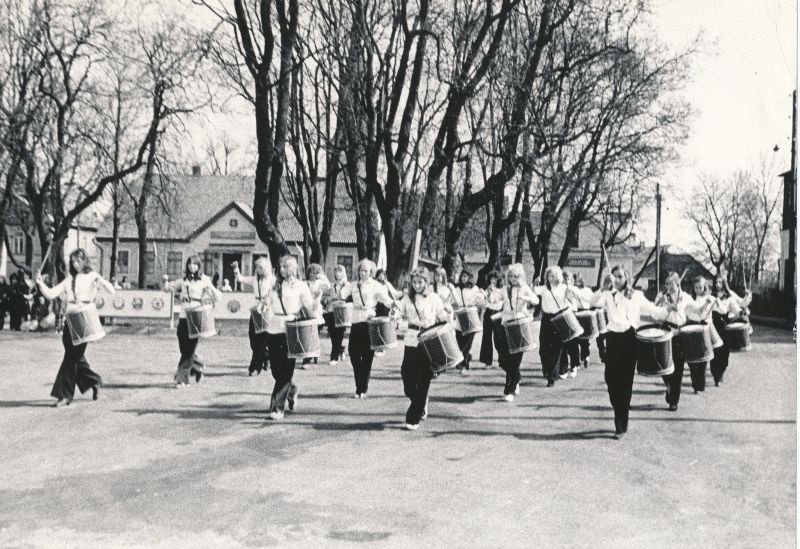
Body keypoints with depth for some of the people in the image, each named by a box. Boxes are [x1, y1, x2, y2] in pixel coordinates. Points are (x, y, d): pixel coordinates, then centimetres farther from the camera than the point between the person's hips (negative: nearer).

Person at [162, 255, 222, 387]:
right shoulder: (183, 280, 14)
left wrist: (211, 288, -26)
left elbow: (217, 297, -6)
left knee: (189, 349, -6)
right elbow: (168, 288, 24)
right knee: (184, 349, 7)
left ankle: (181, 378, 0)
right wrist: (166, 281, 3)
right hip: (183, 317, 5)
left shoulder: (204, 280, 0)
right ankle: (198, 367, 30)